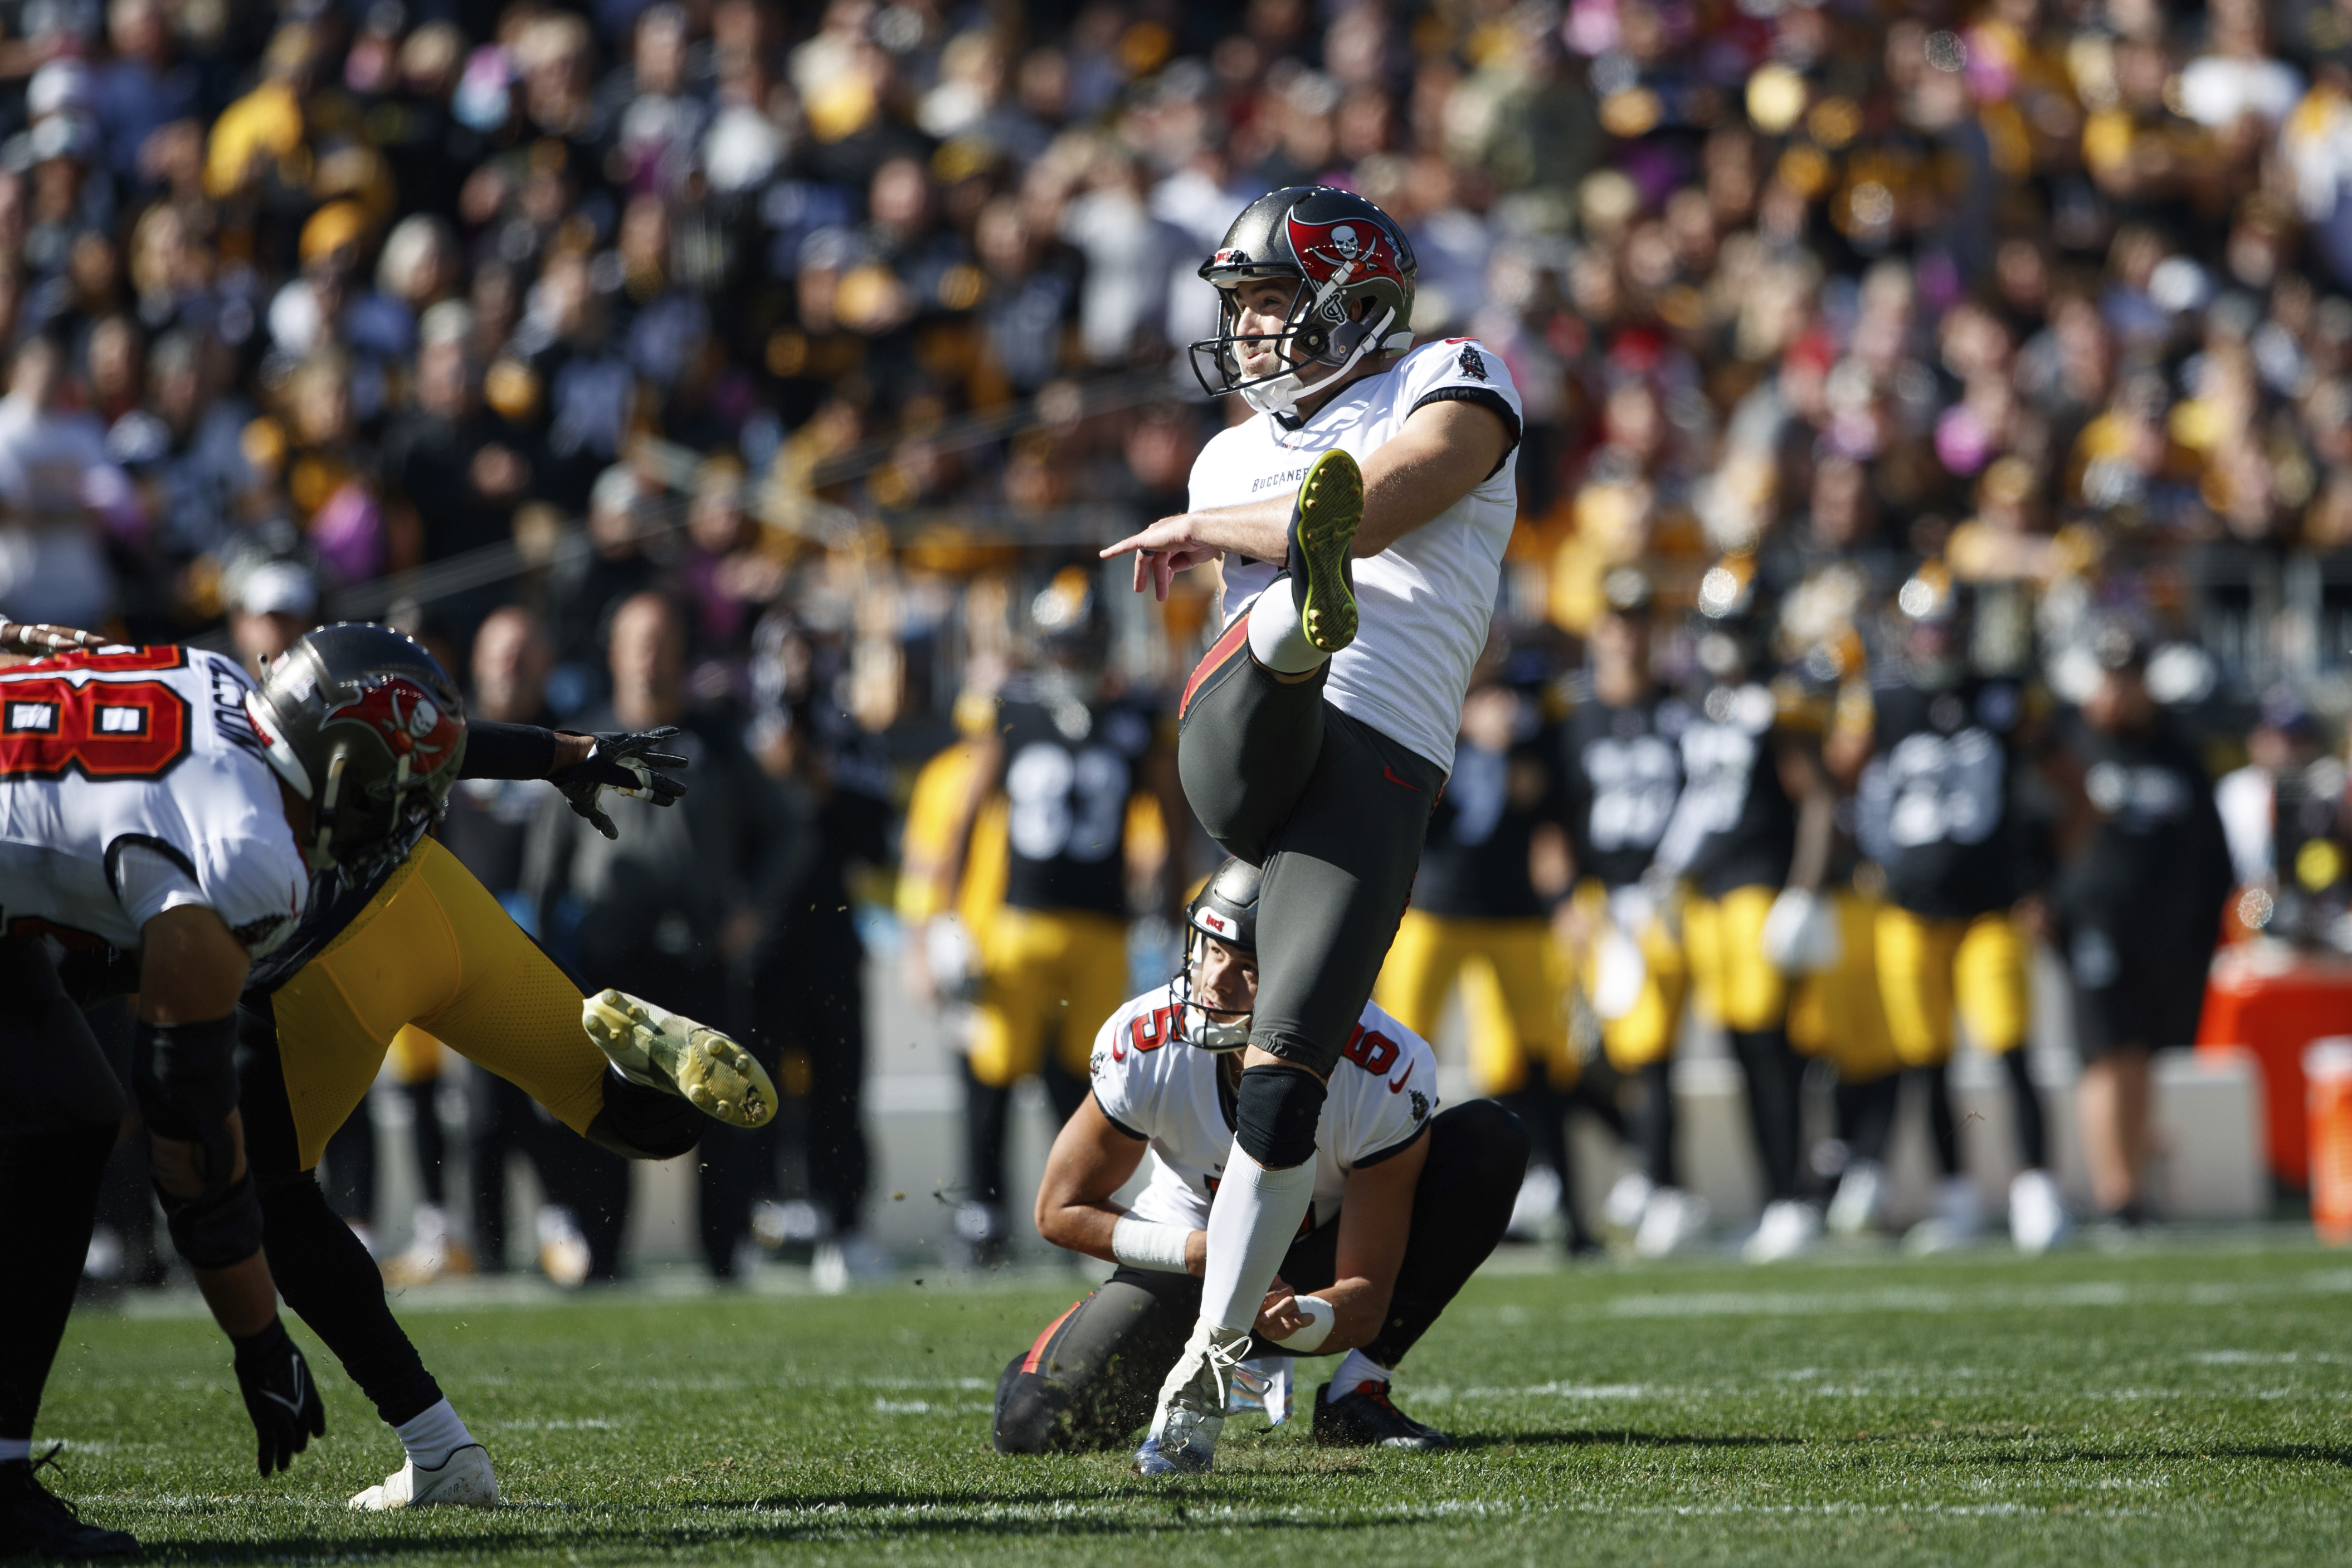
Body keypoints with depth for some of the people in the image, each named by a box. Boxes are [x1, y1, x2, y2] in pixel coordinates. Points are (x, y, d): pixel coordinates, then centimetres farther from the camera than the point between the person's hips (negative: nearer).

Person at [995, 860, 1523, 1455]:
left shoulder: (1384, 1076, -31)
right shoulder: (1142, 1048, -28)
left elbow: (1365, 1295, -27)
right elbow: (1063, 1210, -13)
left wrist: (1304, 1321, -52)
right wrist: (1198, 1251, -30)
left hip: (1319, 1275, -1)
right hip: (1191, 1254, 1)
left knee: (1490, 1141, -26)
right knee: (1035, 1430, -21)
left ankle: (1357, 1394, -17)